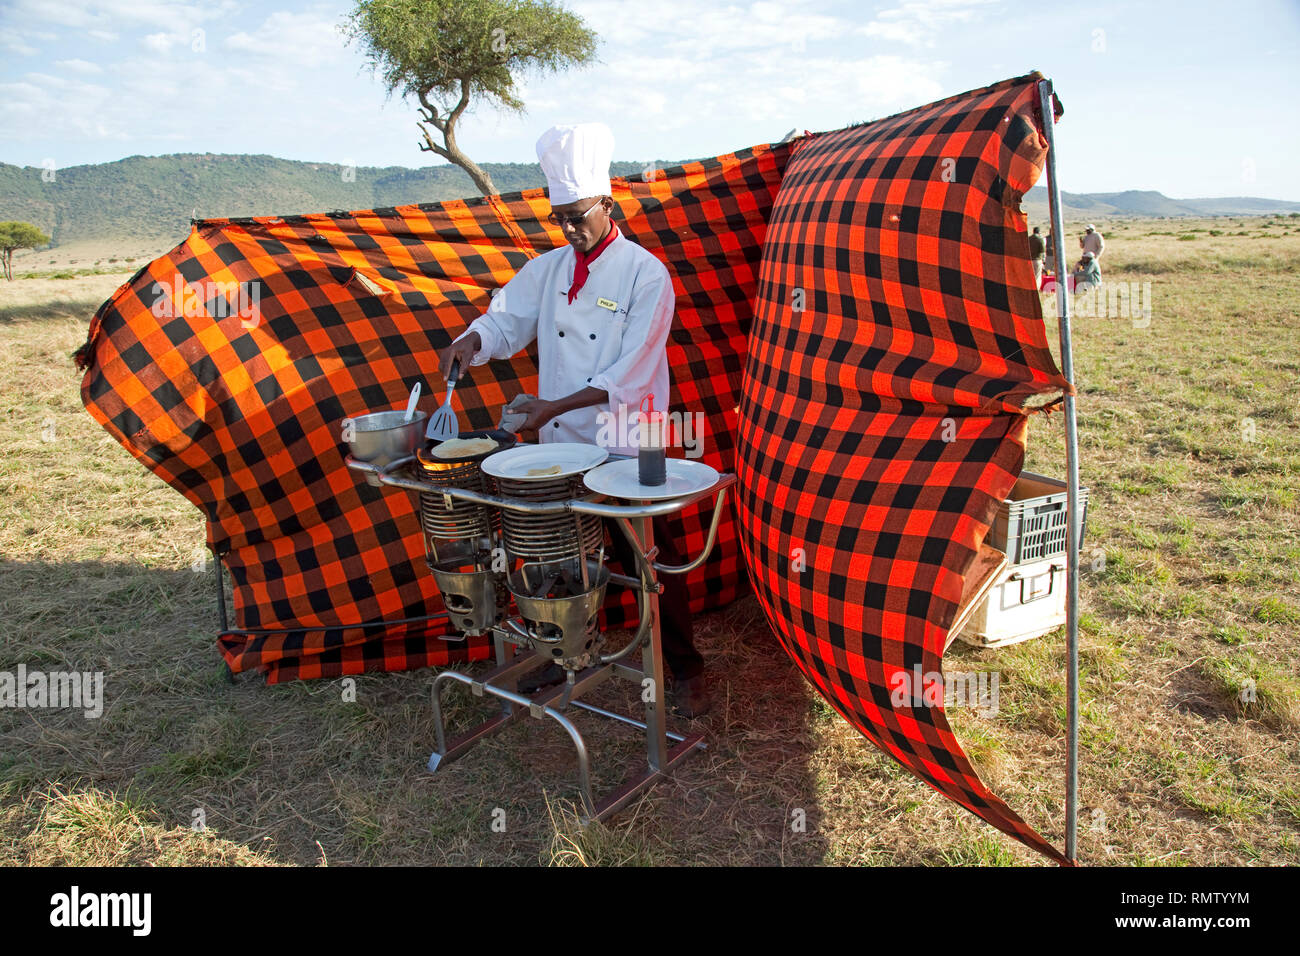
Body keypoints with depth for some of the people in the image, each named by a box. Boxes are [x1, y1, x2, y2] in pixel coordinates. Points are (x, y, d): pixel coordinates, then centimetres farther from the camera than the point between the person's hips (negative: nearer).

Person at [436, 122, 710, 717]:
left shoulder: (646, 275, -9)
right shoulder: (547, 269, 9)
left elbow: (628, 373, -16)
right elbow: (506, 321, 11)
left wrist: (556, 406, -20)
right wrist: (471, 340, -12)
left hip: (624, 450, -5)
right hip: (559, 445, 5)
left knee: (649, 559, 3)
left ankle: (685, 669, 19)